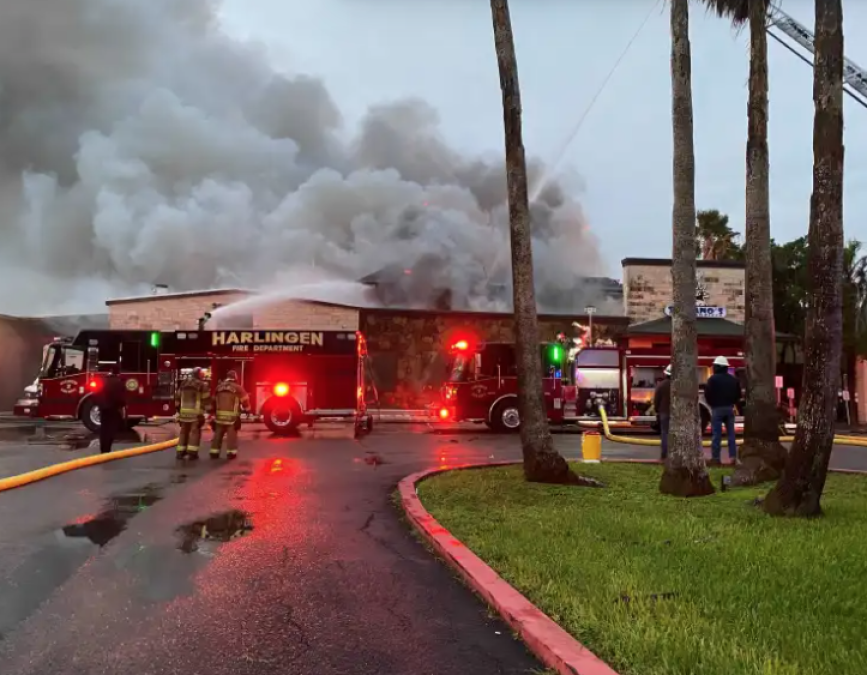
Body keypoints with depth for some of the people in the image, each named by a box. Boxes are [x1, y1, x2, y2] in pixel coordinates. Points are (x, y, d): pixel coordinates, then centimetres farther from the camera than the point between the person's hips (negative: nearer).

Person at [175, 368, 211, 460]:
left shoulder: (183, 383, 11)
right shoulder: (203, 385, -5)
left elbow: (178, 397, 15)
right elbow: (207, 400, -5)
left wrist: (179, 409, 25)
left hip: (184, 411, 5)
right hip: (196, 412, -5)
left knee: (184, 432, 12)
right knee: (195, 432, -1)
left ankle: (180, 452, 12)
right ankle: (192, 453, -6)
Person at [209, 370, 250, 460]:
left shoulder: (219, 387, 11)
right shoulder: (237, 388, -4)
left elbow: (214, 401, 19)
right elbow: (245, 400, 0)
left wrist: (214, 412, 29)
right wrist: (246, 407, 20)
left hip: (219, 415, 4)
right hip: (232, 416, -4)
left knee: (218, 434, 10)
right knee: (231, 435, 1)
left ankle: (214, 453, 12)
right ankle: (231, 453, 1)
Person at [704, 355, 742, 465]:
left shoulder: (713, 379, -11)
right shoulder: (733, 379, 8)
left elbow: (707, 394, -11)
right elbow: (738, 394, 13)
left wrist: (711, 404, 6)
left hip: (717, 408, -5)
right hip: (730, 408, 5)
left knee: (716, 434, -3)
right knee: (731, 433, 8)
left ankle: (716, 457, -3)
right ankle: (733, 456, 7)